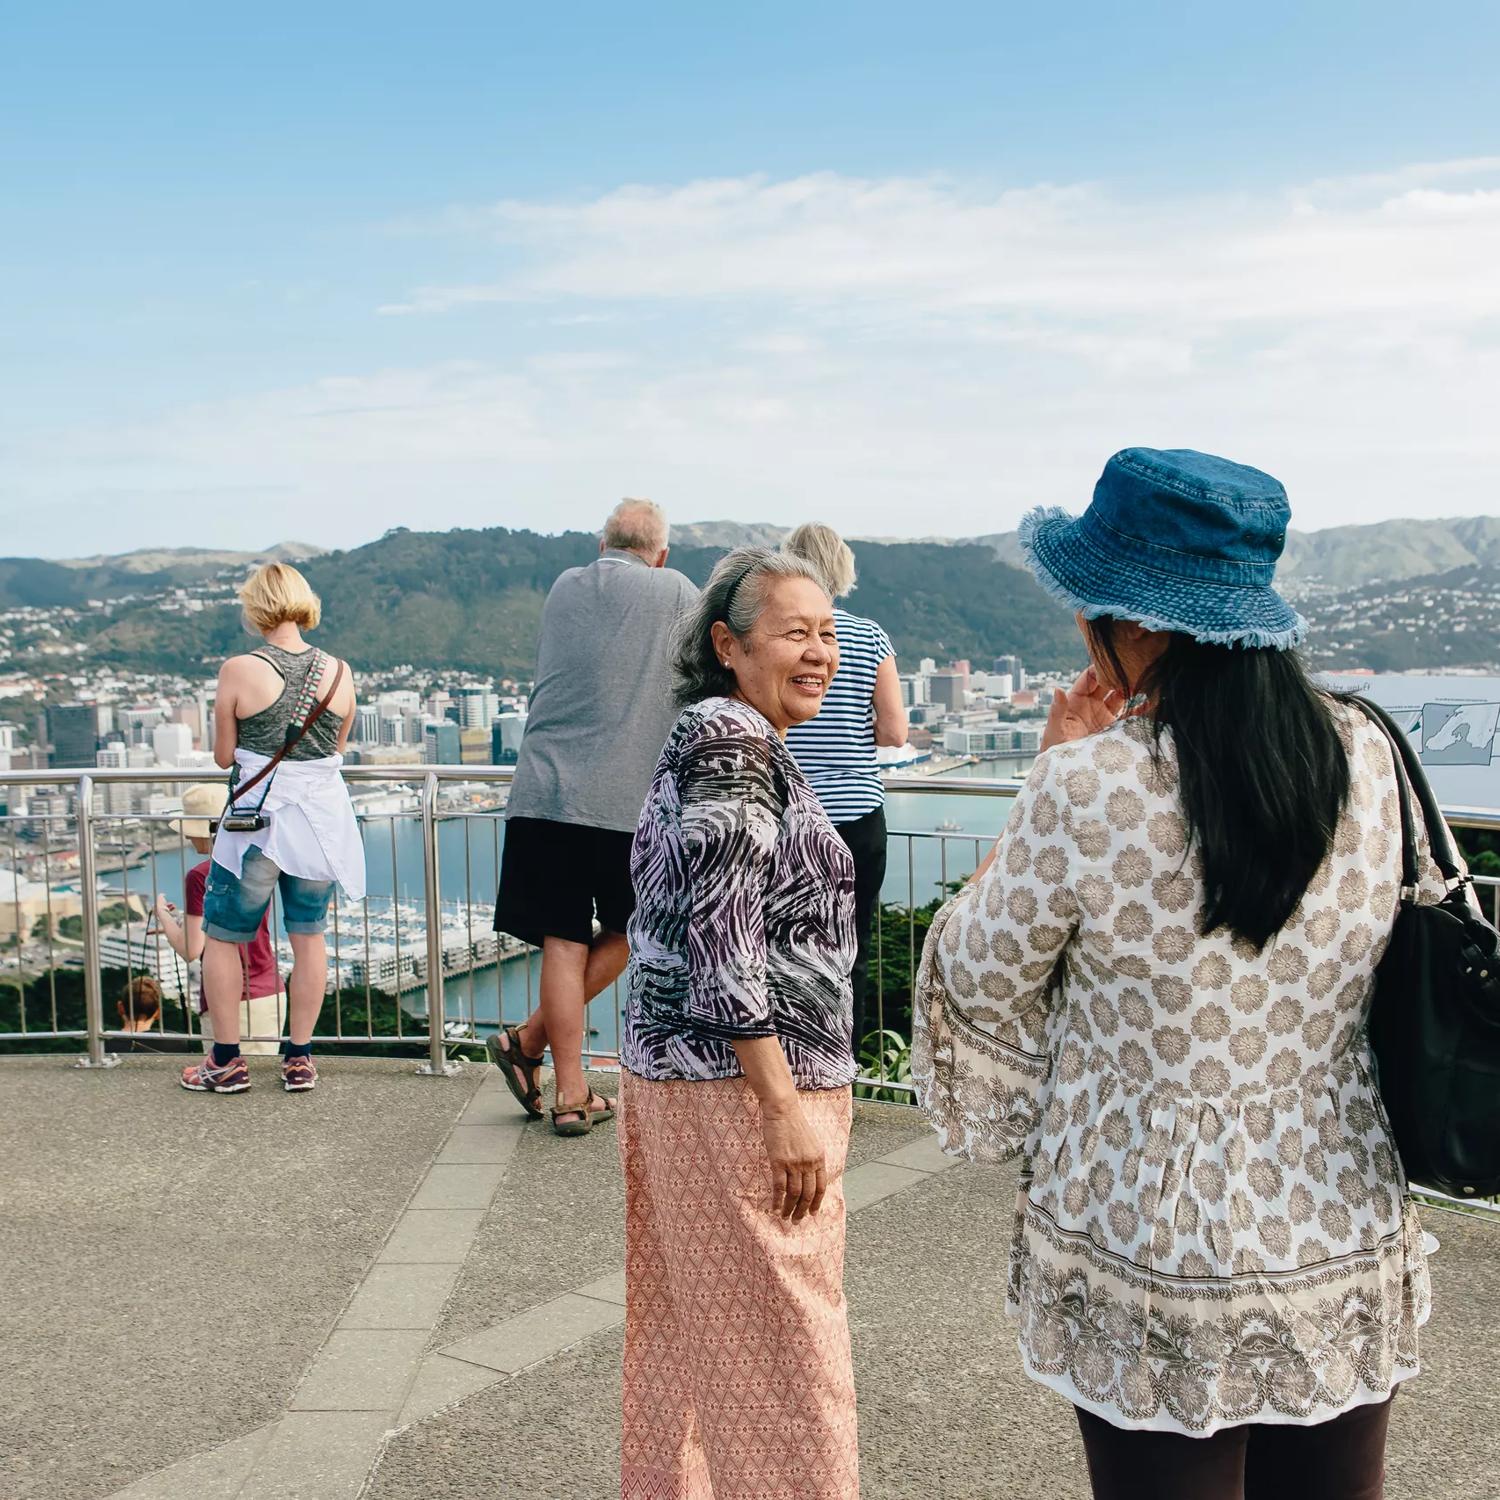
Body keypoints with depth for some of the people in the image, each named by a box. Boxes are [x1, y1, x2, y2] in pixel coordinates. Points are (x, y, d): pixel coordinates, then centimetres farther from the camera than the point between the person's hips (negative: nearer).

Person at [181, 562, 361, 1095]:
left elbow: (223, 756, -2)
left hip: (257, 821, -3)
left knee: (222, 937, 13)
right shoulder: (339, 672, -1)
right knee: (308, 936, 13)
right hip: (322, 817, 3)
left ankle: (227, 1062, 18)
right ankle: (299, 1059, 18)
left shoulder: (240, 671, -11)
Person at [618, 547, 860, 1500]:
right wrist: (785, 1106, -21)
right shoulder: (737, 742, -16)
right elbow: (723, 944, -22)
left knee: (689, 1326, 19)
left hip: (675, 1072, 10)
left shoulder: (707, 736, 15)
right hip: (741, 1088, -10)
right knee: (778, 1341, 0)